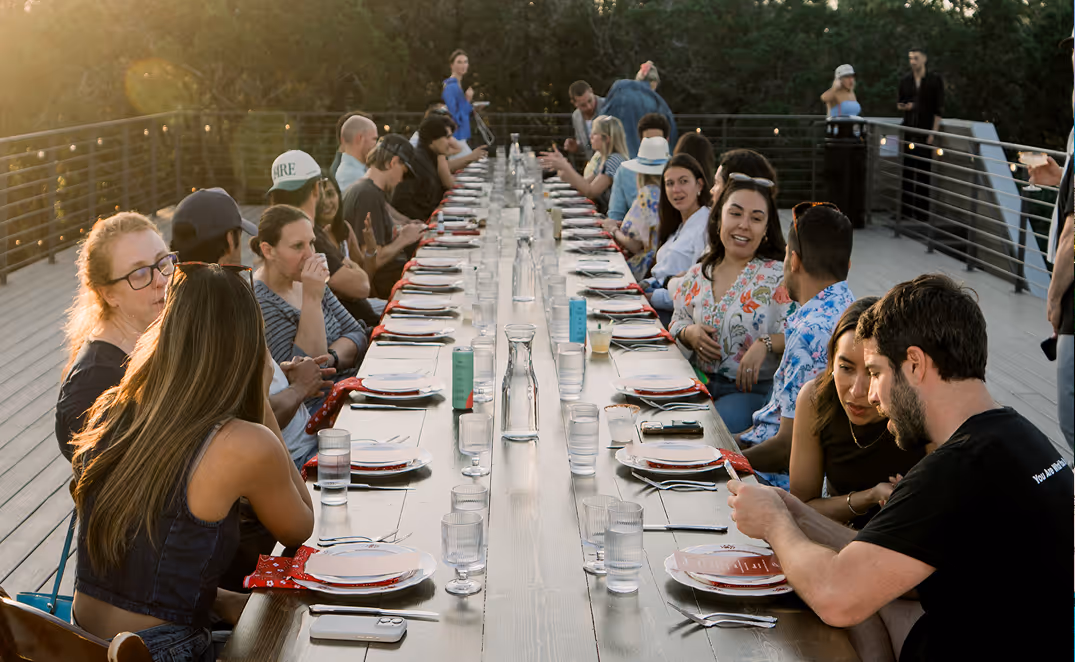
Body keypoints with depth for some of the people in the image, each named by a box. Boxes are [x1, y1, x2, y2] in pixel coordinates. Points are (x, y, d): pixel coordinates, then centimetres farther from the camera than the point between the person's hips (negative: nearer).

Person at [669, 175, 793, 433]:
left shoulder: (778, 277, -3)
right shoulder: (698, 275, 12)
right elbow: (676, 323, 23)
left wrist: (765, 344, -26)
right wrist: (690, 333, 0)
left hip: (752, 390, -5)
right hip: (698, 382, 5)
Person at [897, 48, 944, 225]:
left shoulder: (934, 80, -1)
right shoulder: (905, 81, 10)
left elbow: (939, 108, -4)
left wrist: (933, 132, -11)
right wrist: (903, 106, -6)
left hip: (926, 131, -4)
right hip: (908, 130, 4)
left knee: (924, 171, -4)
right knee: (907, 169, 2)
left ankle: (922, 212, -2)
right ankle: (906, 209, 8)